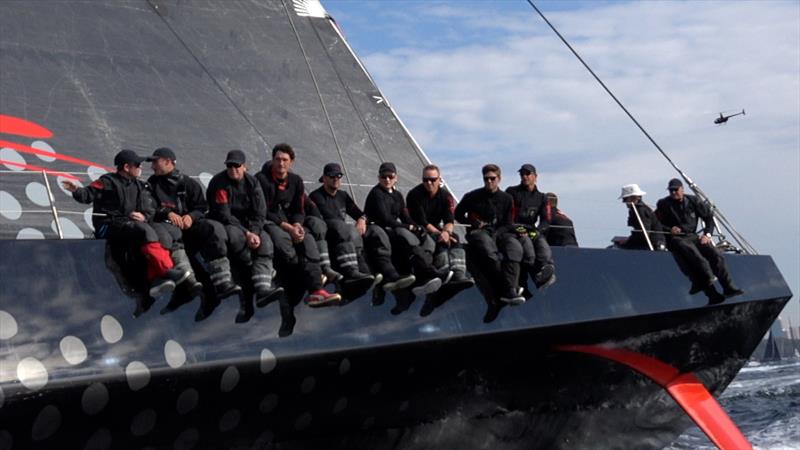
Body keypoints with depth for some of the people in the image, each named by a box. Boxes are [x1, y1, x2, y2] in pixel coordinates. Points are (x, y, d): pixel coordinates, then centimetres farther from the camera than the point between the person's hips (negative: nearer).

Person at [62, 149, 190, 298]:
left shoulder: (138, 186, 22)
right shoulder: (108, 181, 4)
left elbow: (149, 209, 17)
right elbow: (89, 194, -7)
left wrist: (143, 216, -6)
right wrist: (76, 190, -29)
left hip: (131, 224, 6)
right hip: (109, 226, -6)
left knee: (161, 232, -21)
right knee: (145, 230, -32)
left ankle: (156, 279, -34)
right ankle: (167, 271, -40)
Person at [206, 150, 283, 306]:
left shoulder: (252, 183, 3)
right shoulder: (218, 183, -10)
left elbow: (259, 213, -2)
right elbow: (223, 215, -17)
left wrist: (254, 232, -22)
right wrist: (246, 234, -25)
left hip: (248, 225, 4)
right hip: (223, 225, -4)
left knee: (265, 241, -24)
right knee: (235, 235, -38)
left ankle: (263, 290, -38)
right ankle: (263, 271, -20)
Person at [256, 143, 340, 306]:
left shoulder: (296, 181, 11)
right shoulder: (262, 179, -7)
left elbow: (299, 211, 12)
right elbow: (263, 212, -11)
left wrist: (297, 225, -13)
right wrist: (288, 227, -20)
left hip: (290, 222, 4)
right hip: (267, 222, -4)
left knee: (308, 239, -26)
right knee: (281, 238, -39)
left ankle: (316, 291, -39)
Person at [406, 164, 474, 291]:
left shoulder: (445, 195, 3)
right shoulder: (415, 195, -12)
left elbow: (450, 221, -7)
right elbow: (422, 222, -17)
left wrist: (446, 232, -31)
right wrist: (440, 234, -24)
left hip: (437, 229, 5)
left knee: (454, 238, -25)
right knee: (439, 241, -33)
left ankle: (458, 275, -42)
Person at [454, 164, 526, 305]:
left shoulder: (506, 199, 13)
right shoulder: (472, 197, 8)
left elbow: (507, 224, 11)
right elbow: (458, 214, 16)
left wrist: (496, 234, -9)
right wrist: (474, 223, -1)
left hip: (500, 232, 2)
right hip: (479, 232, -2)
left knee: (515, 247, -32)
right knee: (490, 251, -38)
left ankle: (508, 291, -43)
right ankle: (509, 288, -37)